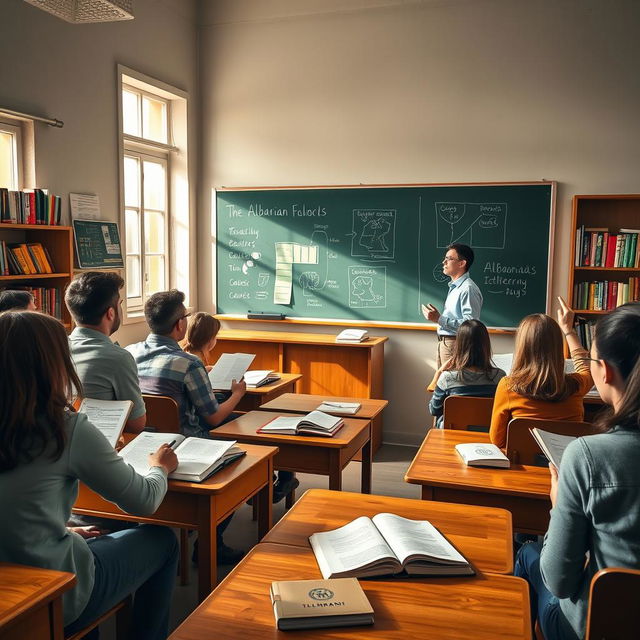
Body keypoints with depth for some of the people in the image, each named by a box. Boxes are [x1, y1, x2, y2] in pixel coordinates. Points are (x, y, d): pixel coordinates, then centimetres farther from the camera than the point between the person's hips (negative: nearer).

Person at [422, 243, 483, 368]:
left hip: (455, 345, -10)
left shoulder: (468, 289, -17)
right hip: (444, 342, 10)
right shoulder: (454, 287, 15)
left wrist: (439, 319, -23)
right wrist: (436, 316, 8)